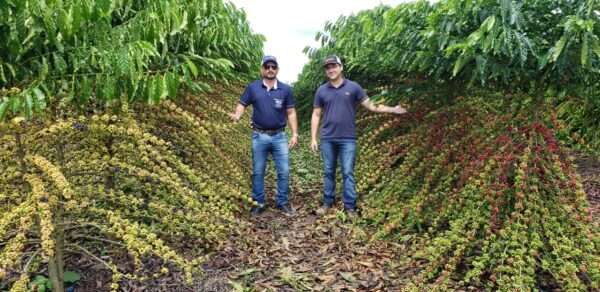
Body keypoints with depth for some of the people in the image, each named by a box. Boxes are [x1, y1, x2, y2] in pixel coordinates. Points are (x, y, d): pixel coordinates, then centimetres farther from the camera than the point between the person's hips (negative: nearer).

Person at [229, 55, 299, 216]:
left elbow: (291, 113, 4)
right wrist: (237, 115, -21)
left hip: (280, 136, 1)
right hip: (259, 136, 0)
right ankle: (259, 203, 21)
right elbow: (242, 105, 2)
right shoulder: (252, 87, 0)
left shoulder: (286, 89, 2)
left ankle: (282, 202, 18)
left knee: (284, 172, 3)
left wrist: (295, 134, -3)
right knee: (258, 172, 8)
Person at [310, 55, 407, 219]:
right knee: (328, 172, 10)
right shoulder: (321, 90, 6)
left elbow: (370, 106, 1)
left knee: (348, 173, 0)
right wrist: (313, 138, 2)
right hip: (327, 139, 2)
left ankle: (350, 207, 7)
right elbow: (316, 115, 8)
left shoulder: (353, 87, 1)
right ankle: (327, 202, 21)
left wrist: (393, 110, -9)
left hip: (348, 139, -2)